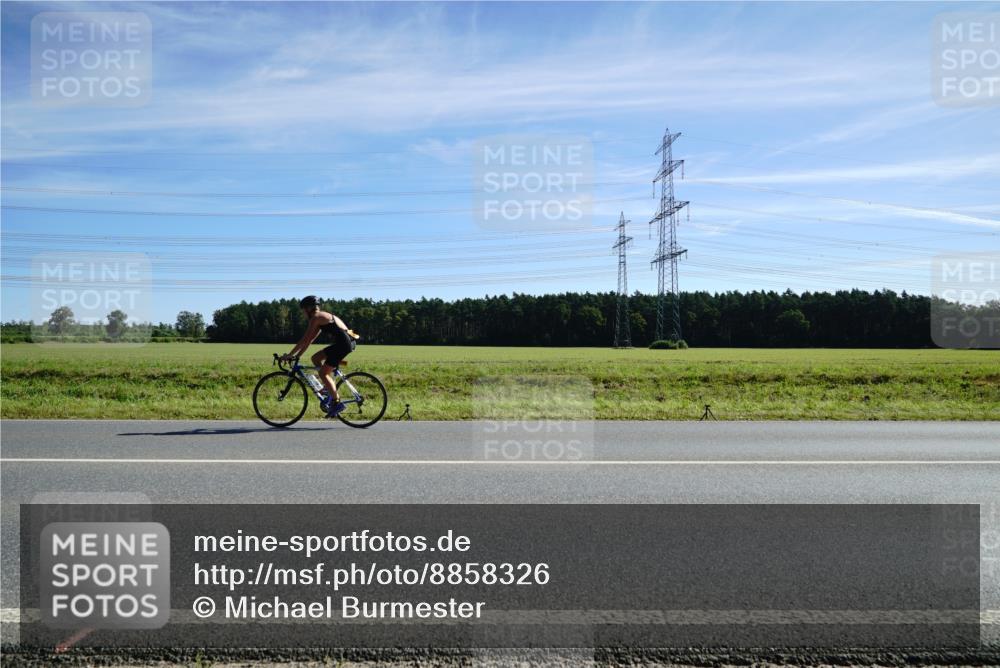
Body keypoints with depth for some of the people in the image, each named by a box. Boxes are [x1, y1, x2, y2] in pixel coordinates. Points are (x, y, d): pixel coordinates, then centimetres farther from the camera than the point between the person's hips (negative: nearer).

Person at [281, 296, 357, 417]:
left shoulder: (316, 317, -5)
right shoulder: (322, 317, 24)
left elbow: (305, 340, -7)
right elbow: (310, 340, 26)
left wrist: (290, 355, -2)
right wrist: (297, 355, 24)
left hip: (343, 343, -10)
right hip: (346, 342, 10)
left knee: (323, 373, -5)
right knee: (316, 358, 16)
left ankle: (337, 403, -5)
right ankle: (330, 391, 14)